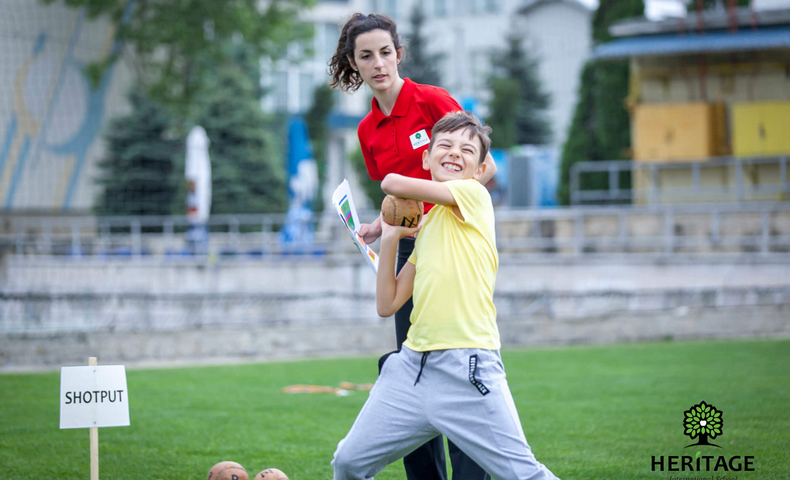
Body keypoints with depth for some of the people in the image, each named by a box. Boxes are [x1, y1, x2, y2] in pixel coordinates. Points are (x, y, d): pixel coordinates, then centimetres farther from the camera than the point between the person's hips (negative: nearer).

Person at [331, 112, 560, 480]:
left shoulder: (474, 195, 0)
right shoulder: (425, 226, 19)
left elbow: (393, 184, -7)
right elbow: (387, 305, 20)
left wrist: (397, 193, 16)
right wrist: (390, 239, 13)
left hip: (467, 369, -7)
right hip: (412, 365, 7)